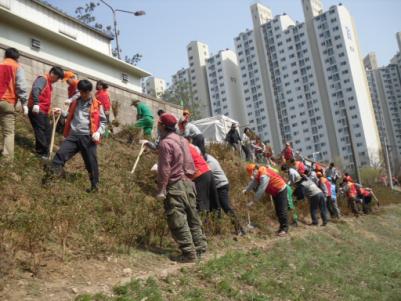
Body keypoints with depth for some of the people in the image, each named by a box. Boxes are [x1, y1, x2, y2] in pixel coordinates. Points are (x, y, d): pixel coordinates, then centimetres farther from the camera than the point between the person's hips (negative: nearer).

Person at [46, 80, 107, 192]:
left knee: (91, 162, 3)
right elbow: (69, 117, 27)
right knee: (61, 153, -12)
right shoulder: (75, 103, 15)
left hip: (88, 137, -3)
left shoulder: (96, 105, 2)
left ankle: (95, 185, 18)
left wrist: (99, 132, -9)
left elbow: (103, 121, 6)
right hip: (73, 135, 3)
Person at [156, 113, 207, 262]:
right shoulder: (182, 140, 15)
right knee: (192, 217, 14)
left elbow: (164, 168, -16)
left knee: (178, 221, -5)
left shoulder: (165, 143, -11)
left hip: (175, 185, -9)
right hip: (188, 181, 9)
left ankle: (188, 253, -6)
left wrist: (161, 190, -15)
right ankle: (200, 246, 19)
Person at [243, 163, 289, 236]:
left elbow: (261, 190, -34)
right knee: (277, 210, 13)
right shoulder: (258, 175, 0)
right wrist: (246, 190, -17)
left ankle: (284, 229, -1)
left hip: (281, 190, -10)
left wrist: (253, 201, -31)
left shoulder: (264, 175, -32)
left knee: (282, 210, -7)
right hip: (275, 192, 10)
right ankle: (281, 227, 21)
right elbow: (253, 183, -1)